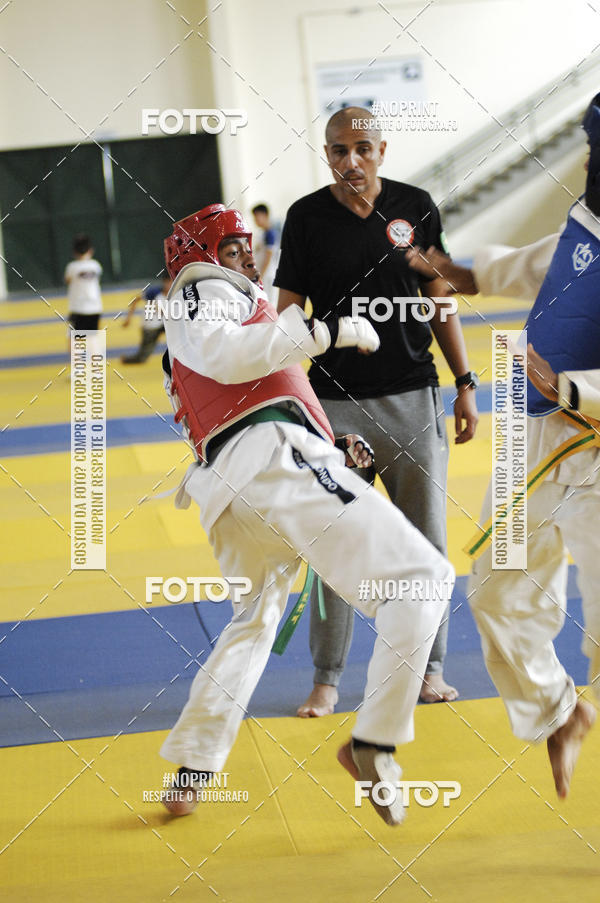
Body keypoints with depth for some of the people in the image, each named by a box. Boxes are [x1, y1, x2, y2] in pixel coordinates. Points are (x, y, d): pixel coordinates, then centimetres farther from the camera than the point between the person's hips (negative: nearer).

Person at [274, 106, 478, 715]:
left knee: (425, 540, 6)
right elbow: (289, 314, 0)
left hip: (412, 396, 2)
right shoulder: (306, 218, -2)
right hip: (335, 401, -2)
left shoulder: (415, 207, 2)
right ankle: (327, 677, 13)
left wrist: (465, 384, 7)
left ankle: (428, 668, 20)